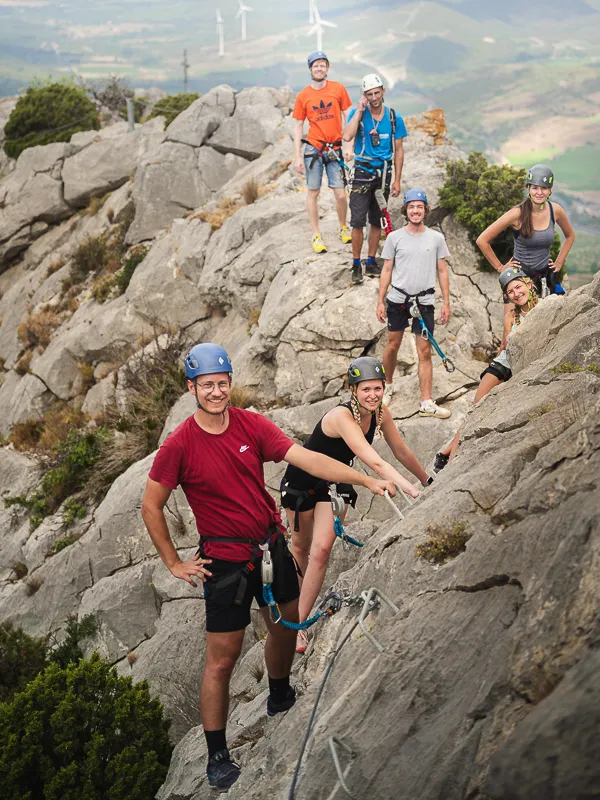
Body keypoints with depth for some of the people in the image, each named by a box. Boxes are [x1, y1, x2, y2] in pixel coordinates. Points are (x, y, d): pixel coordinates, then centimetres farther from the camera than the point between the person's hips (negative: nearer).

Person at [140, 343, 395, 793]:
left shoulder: (251, 425, -5)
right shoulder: (180, 446, -15)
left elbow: (305, 458, -11)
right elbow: (151, 506, -6)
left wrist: (366, 480, -19)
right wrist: (174, 563, -5)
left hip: (271, 545, 5)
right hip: (224, 560, -5)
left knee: (286, 626, 22)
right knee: (222, 659, 0)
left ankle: (280, 698, 50)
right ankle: (218, 756, 11)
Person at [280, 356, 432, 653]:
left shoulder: (380, 413, -15)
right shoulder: (342, 416, -36)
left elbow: (402, 452, 0)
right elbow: (374, 463, -44)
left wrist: (429, 481, 8)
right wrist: (415, 493, -50)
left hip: (335, 482, 4)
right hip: (302, 480, -4)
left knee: (321, 550, -12)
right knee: (301, 547, 15)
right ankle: (295, 601, 43)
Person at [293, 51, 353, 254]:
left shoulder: (338, 89, 0)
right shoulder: (303, 96, 0)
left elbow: (347, 117, 5)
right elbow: (298, 127, 3)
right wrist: (298, 157, -1)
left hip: (335, 149, 0)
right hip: (313, 149, 0)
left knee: (341, 194, -2)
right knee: (313, 192, 4)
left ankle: (343, 228, 22)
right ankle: (316, 236, 13)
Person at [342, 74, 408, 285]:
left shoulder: (394, 117, 0)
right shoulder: (358, 114, -6)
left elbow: (398, 150, 4)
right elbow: (347, 136, -25)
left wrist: (397, 180, 1)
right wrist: (359, 110, -21)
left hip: (383, 174, 3)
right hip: (362, 173, -3)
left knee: (377, 221, 10)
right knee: (358, 221, -7)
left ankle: (371, 262, 21)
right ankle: (356, 265, 3)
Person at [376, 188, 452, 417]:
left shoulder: (436, 238, 2)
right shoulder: (395, 237, 2)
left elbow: (442, 272, 6)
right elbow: (386, 271, 6)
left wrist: (446, 302, 1)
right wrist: (380, 301, 2)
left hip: (424, 301, 0)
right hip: (398, 298, 0)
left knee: (425, 352, -2)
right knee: (393, 345, 10)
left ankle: (426, 404, -2)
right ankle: (388, 386, 34)